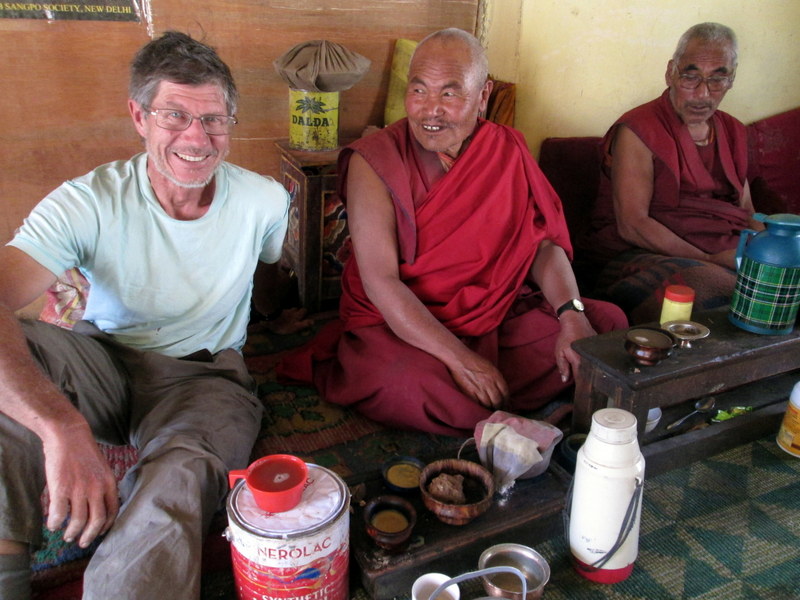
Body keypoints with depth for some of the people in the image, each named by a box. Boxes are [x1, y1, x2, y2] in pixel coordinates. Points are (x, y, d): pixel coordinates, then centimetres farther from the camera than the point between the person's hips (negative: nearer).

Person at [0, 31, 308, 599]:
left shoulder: (265, 201, -11)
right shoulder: (89, 202, -18)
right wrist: (63, 426, -47)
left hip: (205, 375, 0)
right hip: (103, 361, 1)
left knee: (177, 486, -36)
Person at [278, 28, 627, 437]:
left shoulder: (507, 150, 4)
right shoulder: (374, 161, -11)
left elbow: (543, 241, 2)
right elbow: (380, 281, -18)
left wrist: (572, 313, -18)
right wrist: (460, 360, -26)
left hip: (496, 318, 5)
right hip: (395, 325, -5)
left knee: (607, 322, -7)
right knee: (409, 384, -36)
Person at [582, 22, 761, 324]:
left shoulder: (733, 133, 20)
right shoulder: (638, 131, -4)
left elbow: (747, 215, 21)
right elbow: (632, 225, -13)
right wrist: (709, 260, -18)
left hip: (730, 254, 7)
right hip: (648, 256, -7)